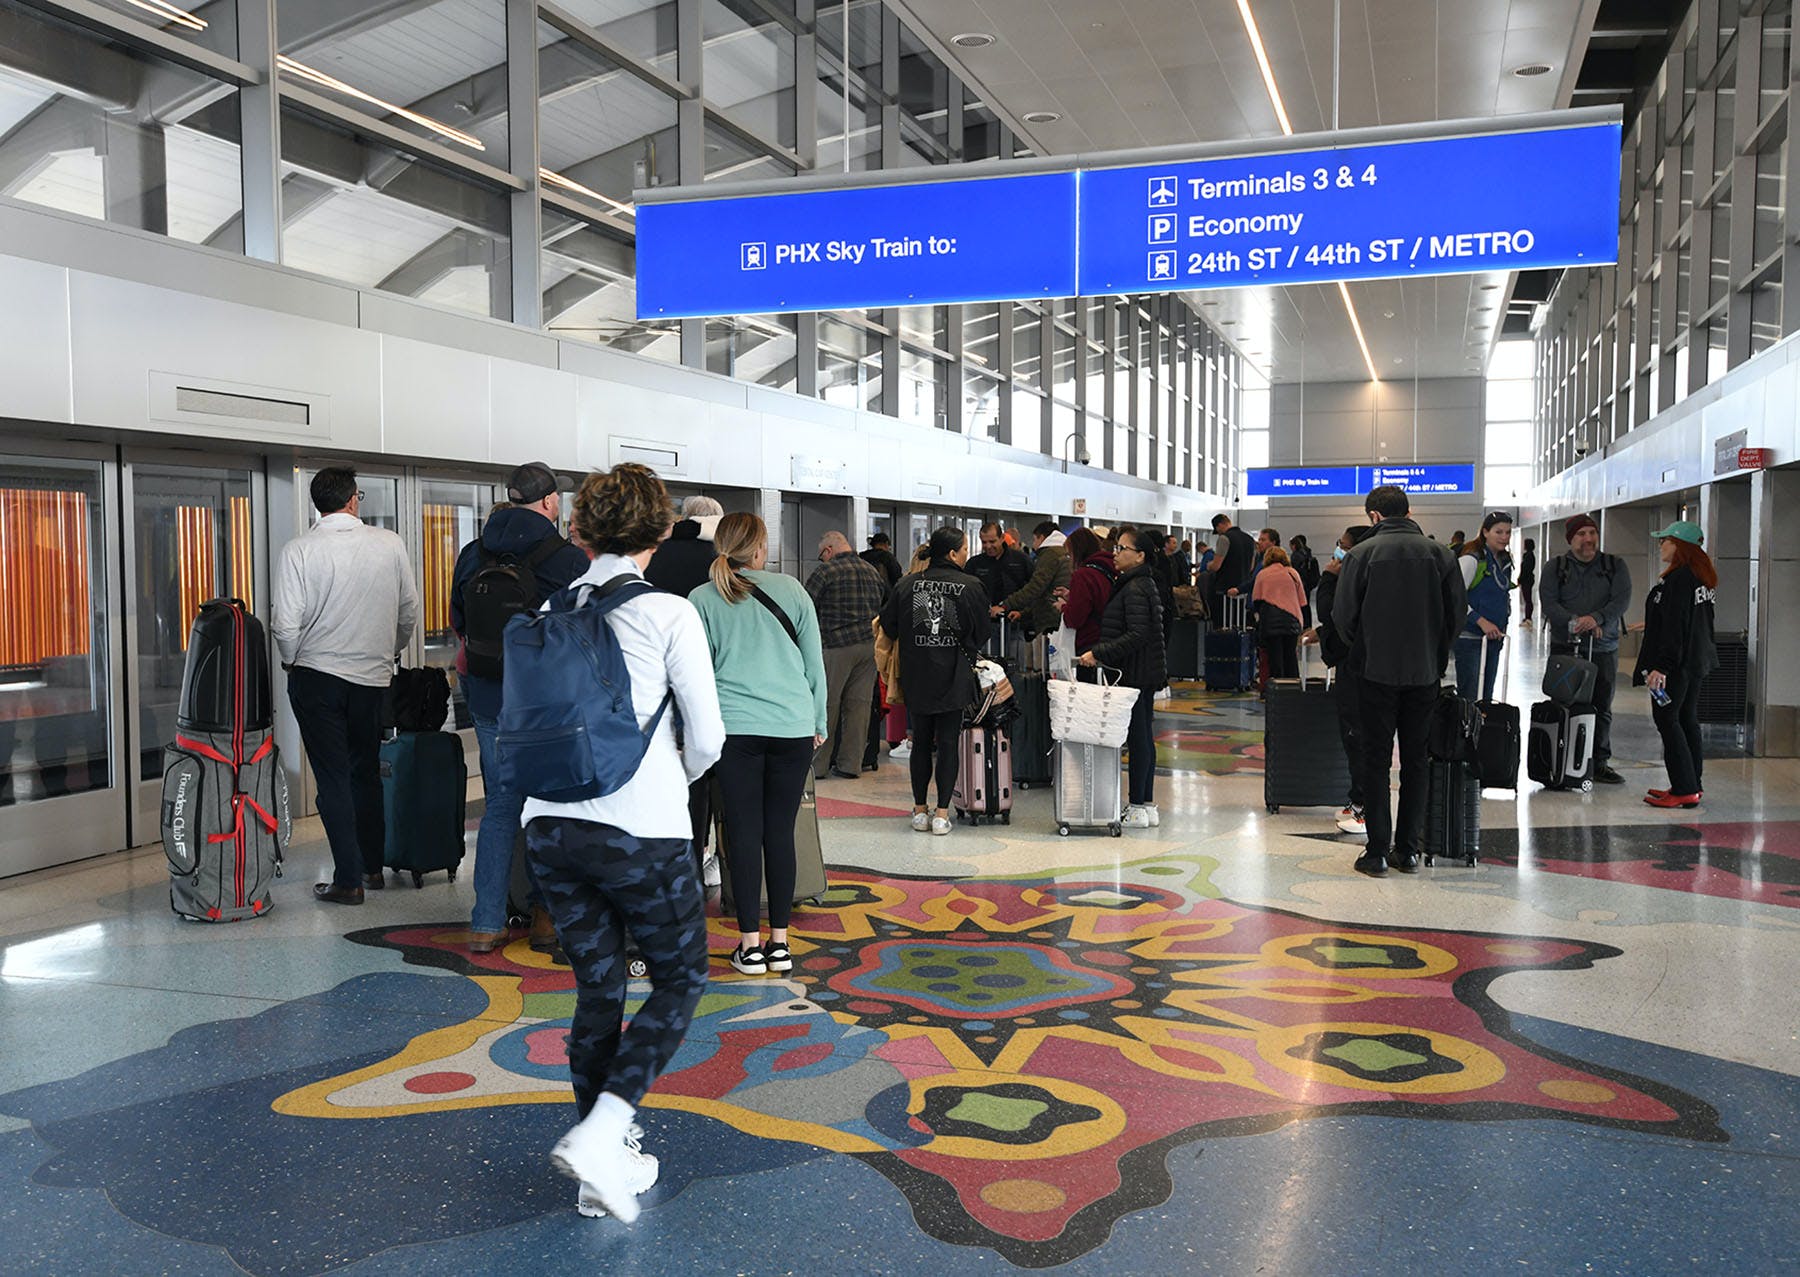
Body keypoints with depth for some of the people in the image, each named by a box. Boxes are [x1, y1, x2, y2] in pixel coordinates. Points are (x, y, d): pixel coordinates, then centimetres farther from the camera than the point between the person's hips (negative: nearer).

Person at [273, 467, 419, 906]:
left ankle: (348, 880, 3)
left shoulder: (298, 550, -10)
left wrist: (292, 663, 8)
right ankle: (374, 866, 26)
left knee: (332, 777, 3)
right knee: (367, 771, 18)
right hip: (373, 676, 3)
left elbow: (286, 625, -12)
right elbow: (410, 612, 4)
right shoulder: (389, 544, -3)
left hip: (316, 676, -2)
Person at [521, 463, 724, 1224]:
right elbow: (706, 737, -3)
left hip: (550, 822, 5)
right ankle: (600, 1133, -3)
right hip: (640, 826, -5)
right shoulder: (668, 613, -6)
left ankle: (606, 1165, 23)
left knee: (597, 989, 16)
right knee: (681, 978, 13)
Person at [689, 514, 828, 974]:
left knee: (743, 833, 4)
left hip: (735, 729, -1)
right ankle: (779, 942, 12)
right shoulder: (790, 590, 5)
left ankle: (750, 944, 7)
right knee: (781, 832, 7)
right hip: (793, 727, 2)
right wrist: (819, 722, 19)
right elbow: (815, 662, 10)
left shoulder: (702, 599, 1)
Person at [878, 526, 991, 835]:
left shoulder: (907, 584, -2)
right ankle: (942, 814, 2)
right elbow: (982, 632, 1)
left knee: (921, 740, 13)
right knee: (948, 742, 4)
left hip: (915, 677, 2)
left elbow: (888, 625, 5)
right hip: (953, 677, -2)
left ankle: (920, 810, 17)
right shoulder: (970, 586, -7)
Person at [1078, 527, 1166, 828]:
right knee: (1144, 738, 12)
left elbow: (1137, 635, -24)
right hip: (1145, 674, 10)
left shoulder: (1135, 589, -16)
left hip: (1136, 674, -10)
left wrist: (1099, 653, -23)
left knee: (1138, 738, -6)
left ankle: (1137, 809, -1)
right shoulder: (1143, 584, 16)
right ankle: (1148, 806, 18)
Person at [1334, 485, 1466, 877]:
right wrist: (1437, 652, 16)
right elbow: (1458, 610, 3)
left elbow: (1343, 614, -6)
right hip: (1425, 672, 3)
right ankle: (1409, 849, 14)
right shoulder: (1439, 553, 0)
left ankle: (1377, 852, 4)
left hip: (1378, 670, -2)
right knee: (1417, 759, 11)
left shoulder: (1362, 554, -7)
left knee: (1376, 760, 4)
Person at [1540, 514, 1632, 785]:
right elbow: (1549, 603, -5)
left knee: (1602, 708, 7)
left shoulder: (1615, 566, 8)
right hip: (1565, 648, -2)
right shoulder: (1555, 567, 6)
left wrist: (1596, 618, -23)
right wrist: (1577, 622, -20)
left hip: (1604, 650, 2)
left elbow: (1622, 599, -6)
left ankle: (1600, 762, 16)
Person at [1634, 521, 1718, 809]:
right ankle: (1692, 785, 20)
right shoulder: (1703, 577, 12)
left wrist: (1661, 666, -23)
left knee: (1666, 719, -6)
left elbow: (1674, 627, -22)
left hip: (1677, 664, -10)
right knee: (1687, 720, 14)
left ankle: (1684, 789, -7)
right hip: (1696, 661, 10)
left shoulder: (1678, 579, -18)